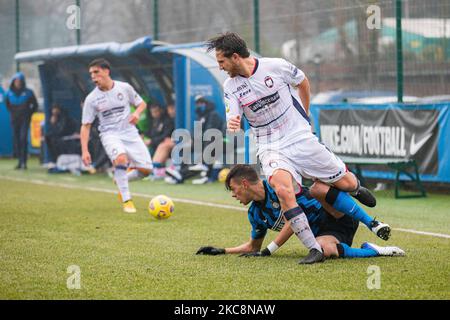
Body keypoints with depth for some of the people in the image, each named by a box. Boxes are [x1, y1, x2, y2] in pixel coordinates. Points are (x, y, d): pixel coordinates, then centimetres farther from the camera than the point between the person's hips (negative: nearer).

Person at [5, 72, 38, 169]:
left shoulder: (28, 92, -4)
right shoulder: (9, 93, 5)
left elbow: (35, 105, 7)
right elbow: (7, 103, 24)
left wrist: (29, 113, 1)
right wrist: (12, 112, 14)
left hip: (25, 119, -4)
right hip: (14, 119, 4)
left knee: (23, 138, -15)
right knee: (16, 140, 3)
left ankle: (24, 162, -17)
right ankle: (20, 161, 13)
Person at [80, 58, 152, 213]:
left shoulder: (124, 88, -2)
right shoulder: (91, 99, -5)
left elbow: (142, 103, 13)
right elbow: (85, 126, -1)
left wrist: (137, 113, -11)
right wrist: (85, 151, -11)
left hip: (130, 132, 3)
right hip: (110, 135, -3)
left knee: (146, 169, -7)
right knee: (121, 158, -34)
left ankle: (120, 180, 24)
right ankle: (126, 200, -25)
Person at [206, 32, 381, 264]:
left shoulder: (275, 66, -8)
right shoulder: (230, 87, -3)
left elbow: (302, 82, 11)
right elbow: (233, 123, -7)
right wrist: (232, 125, -31)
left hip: (301, 138, 0)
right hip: (270, 148, 0)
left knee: (345, 183, 2)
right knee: (282, 189, -31)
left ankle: (355, 188, 44)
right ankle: (314, 250, -24)